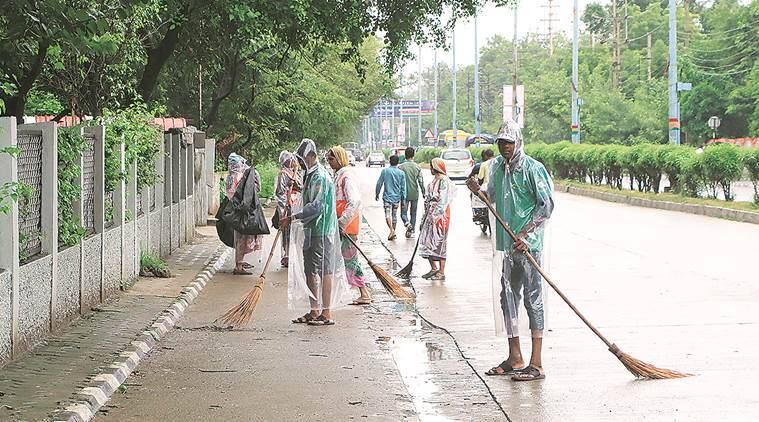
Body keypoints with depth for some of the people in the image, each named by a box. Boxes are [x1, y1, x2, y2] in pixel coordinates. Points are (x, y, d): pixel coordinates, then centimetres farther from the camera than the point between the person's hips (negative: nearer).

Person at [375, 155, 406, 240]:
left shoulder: (385, 171, -5)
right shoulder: (401, 173, -1)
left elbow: (379, 183, 0)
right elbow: (403, 187, 0)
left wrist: (377, 194, 13)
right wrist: (403, 199, 7)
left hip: (387, 196, -3)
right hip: (397, 198, 3)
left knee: (388, 214, -6)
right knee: (394, 215, 14)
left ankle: (391, 230, -27)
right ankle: (393, 232, 21)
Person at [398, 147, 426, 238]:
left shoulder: (401, 167, -7)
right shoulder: (417, 167, -3)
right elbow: (421, 181, -5)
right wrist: (423, 193, 3)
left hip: (405, 194, -2)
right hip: (415, 194, 2)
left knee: (404, 212, 5)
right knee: (413, 213, 13)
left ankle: (407, 223, -23)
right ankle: (412, 230, 14)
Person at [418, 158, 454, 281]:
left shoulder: (443, 181, -13)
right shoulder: (435, 180, 16)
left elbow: (442, 201, -20)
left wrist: (434, 215, -22)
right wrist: (428, 214, 17)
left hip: (440, 216, -9)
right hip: (432, 215, 9)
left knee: (439, 243, -6)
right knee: (427, 242, 9)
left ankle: (441, 272, -1)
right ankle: (434, 268, 19)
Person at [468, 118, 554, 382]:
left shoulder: (532, 168, -9)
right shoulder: (497, 166, 13)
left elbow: (547, 205, -11)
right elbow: (492, 197, 25)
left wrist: (525, 233, -18)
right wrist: (477, 190, 3)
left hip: (529, 245, -8)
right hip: (505, 244, 8)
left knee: (532, 299, -5)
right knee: (507, 298, 12)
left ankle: (536, 364, -4)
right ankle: (515, 358, 22)